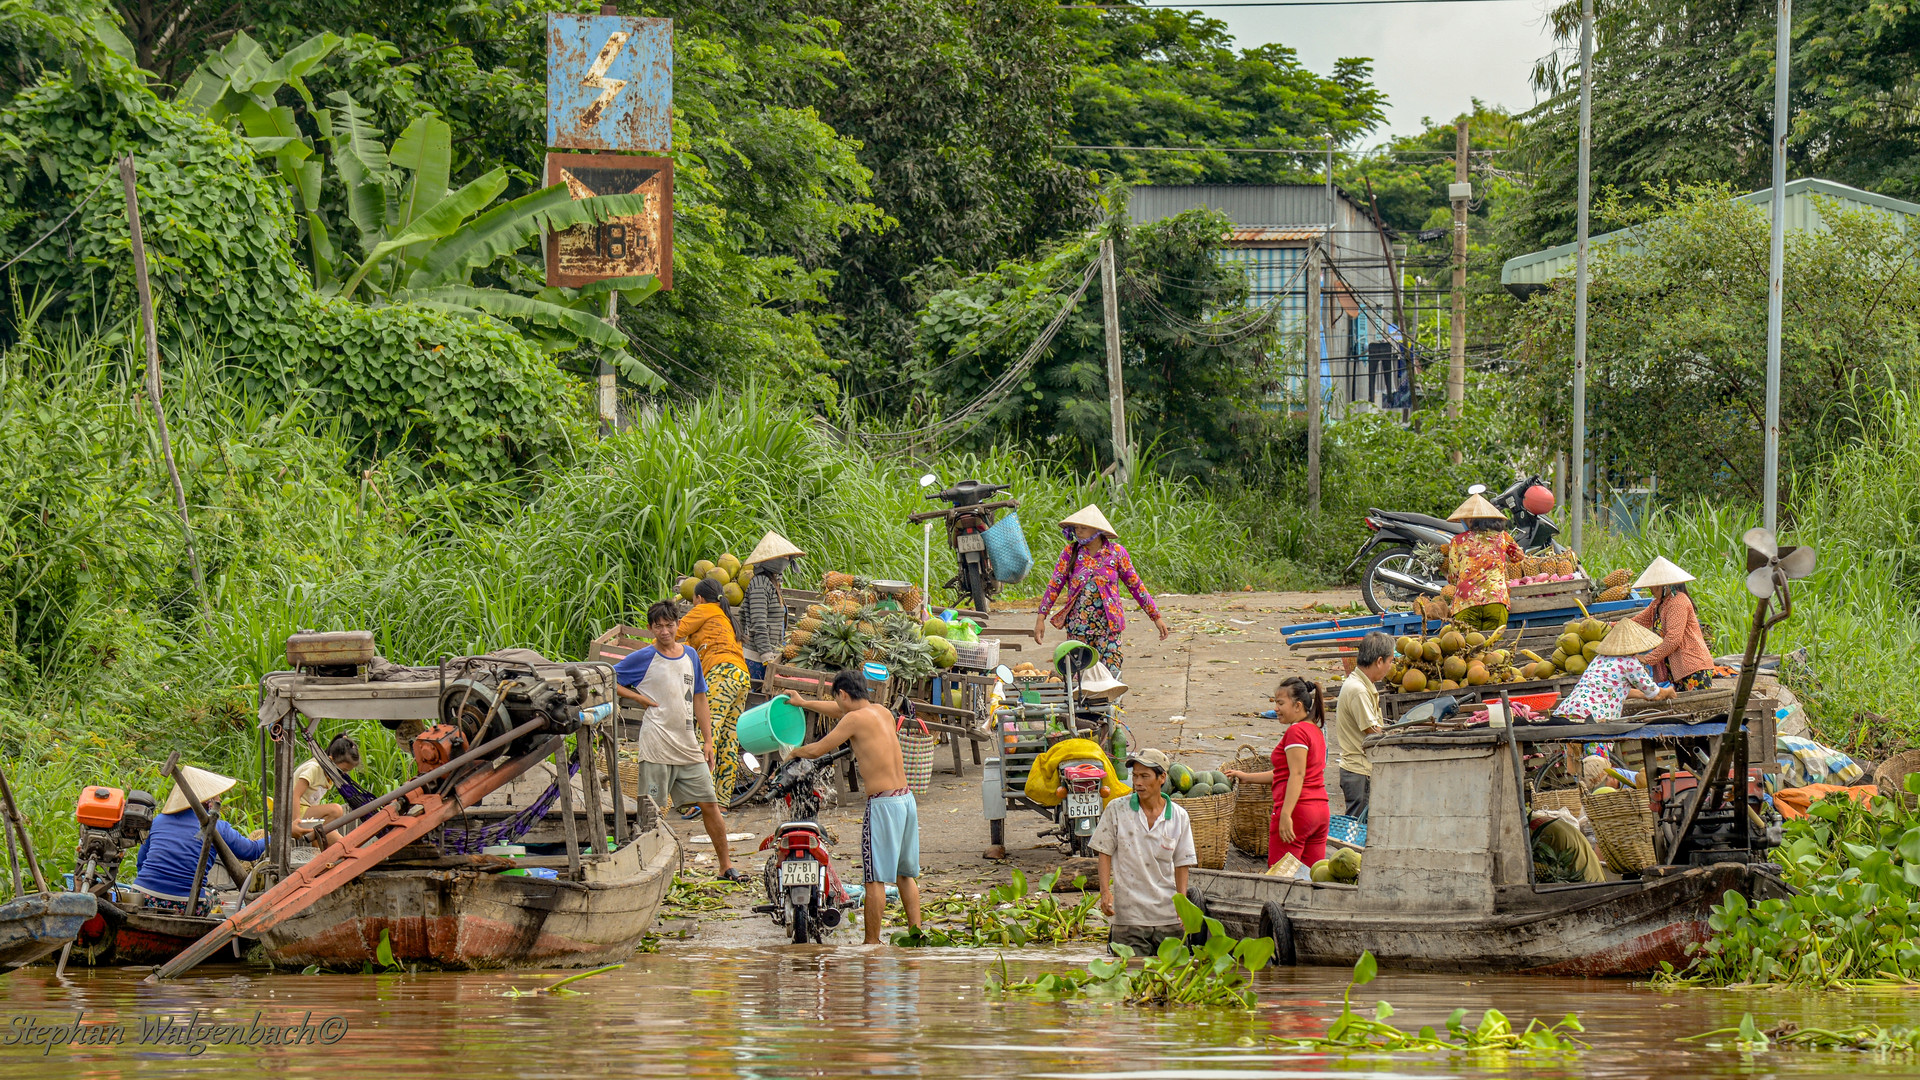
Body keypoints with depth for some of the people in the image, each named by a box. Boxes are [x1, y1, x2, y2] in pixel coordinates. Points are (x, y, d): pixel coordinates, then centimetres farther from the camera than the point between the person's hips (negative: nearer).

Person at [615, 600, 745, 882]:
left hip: (689, 747, 5)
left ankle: (726, 867, 14)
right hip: (657, 749, -5)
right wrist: (639, 698, -8)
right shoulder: (643, 658, -3)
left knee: (709, 805, 6)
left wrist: (708, 741, 13)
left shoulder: (690, 655, 12)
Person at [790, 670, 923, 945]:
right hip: (907, 799, 8)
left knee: (875, 879, -3)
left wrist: (795, 752, 19)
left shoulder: (855, 718, -9)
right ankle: (915, 931, 14)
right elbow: (839, 711, 32)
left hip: (883, 803, -8)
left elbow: (818, 750, -3)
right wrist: (802, 703, 44)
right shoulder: (881, 711, 14)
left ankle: (872, 942, 0)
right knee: (906, 873, 15)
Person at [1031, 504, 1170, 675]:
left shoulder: (1116, 552, 1)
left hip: (1108, 627, -1)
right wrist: (1041, 618, -5)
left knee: (1111, 675, -9)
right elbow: (1054, 586, 3)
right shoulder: (1070, 552, 3)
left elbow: (1135, 586, 7)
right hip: (1078, 627, 1)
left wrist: (1156, 617, 8)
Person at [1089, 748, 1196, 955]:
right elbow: (1105, 853, 4)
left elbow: (1181, 863, 8)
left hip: (1167, 915, 2)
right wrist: (1105, 892, -8)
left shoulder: (1179, 816, 4)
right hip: (1128, 916, -2)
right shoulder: (1116, 810, 0)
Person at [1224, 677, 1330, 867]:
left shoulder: (1296, 731, -10)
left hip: (1298, 809, -9)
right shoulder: (1315, 731, 19)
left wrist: (1286, 814, -24)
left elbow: (1297, 775, -19)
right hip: (1320, 811, 9)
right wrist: (1245, 776, 30)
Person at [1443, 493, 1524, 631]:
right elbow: (1520, 556, 34)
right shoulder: (1501, 537, 16)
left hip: (1465, 603, -1)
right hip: (1496, 599, 1)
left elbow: (1453, 578, 11)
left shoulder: (1457, 542, 12)